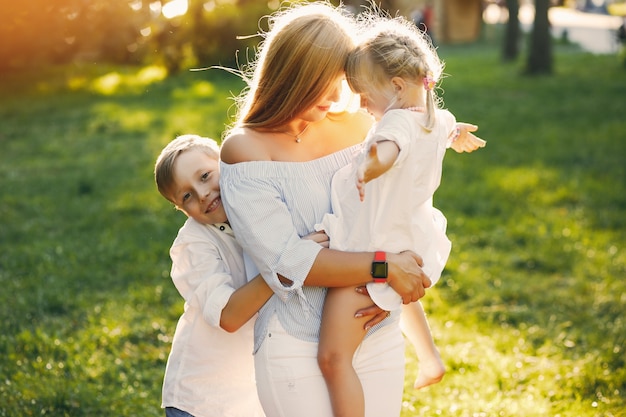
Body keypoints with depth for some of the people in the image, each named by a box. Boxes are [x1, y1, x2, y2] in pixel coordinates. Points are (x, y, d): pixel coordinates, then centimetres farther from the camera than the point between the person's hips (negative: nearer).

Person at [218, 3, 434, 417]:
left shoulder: (357, 126, 2)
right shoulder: (245, 150, -10)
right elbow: (286, 261, -18)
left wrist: (393, 289, -12)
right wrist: (385, 268, -22)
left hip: (379, 336, 4)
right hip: (300, 348, -4)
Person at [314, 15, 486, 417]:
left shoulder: (398, 120, -25)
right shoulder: (439, 120, 3)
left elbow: (389, 148, -49)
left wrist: (372, 164, -71)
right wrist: (457, 135, 53)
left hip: (369, 254, -10)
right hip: (406, 247, 10)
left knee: (334, 358, -10)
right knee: (400, 292, 44)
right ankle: (431, 361, 56)